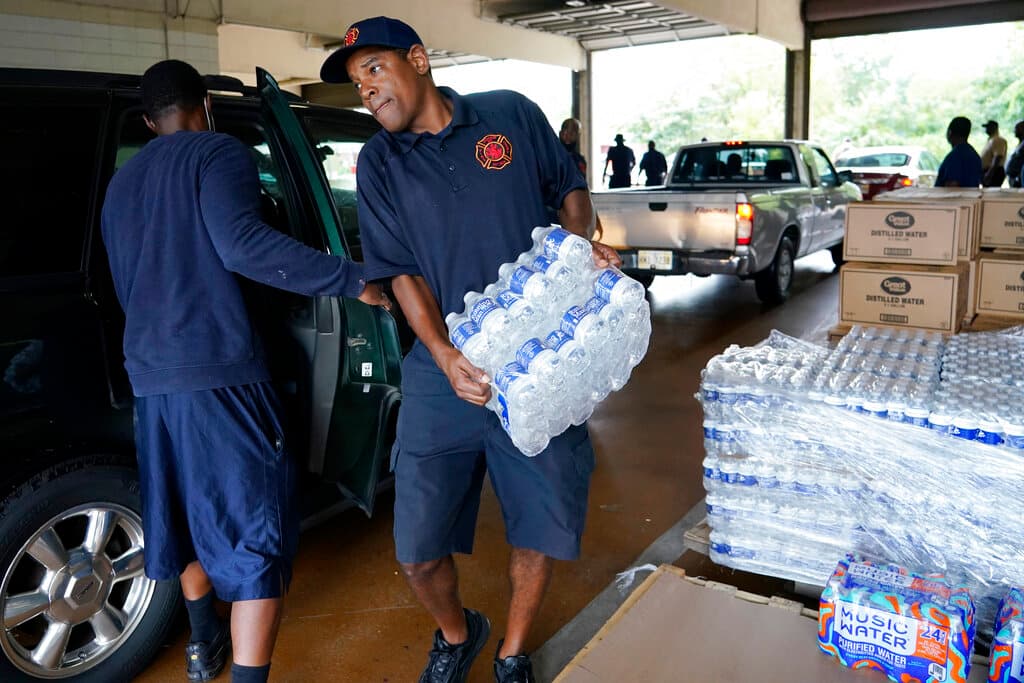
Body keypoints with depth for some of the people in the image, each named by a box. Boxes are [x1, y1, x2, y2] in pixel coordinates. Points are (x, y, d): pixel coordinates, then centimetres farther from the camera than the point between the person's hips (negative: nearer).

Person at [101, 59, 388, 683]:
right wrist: (353, 280, -20)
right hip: (220, 373, -8)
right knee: (257, 533, -2)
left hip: (149, 376, 8)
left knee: (186, 511, 23)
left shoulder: (121, 184, 19)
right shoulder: (218, 153, -4)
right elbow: (241, 244, -22)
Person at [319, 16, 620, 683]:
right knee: (418, 550, 3)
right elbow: (403, 273, -1)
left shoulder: (512, 114, 4)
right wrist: (445, 356, -16)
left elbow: (569, 187, 17)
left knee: (545, 530, 8)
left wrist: (583, 242, -5)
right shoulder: (378, 164, 5)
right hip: (446, 370, 1)